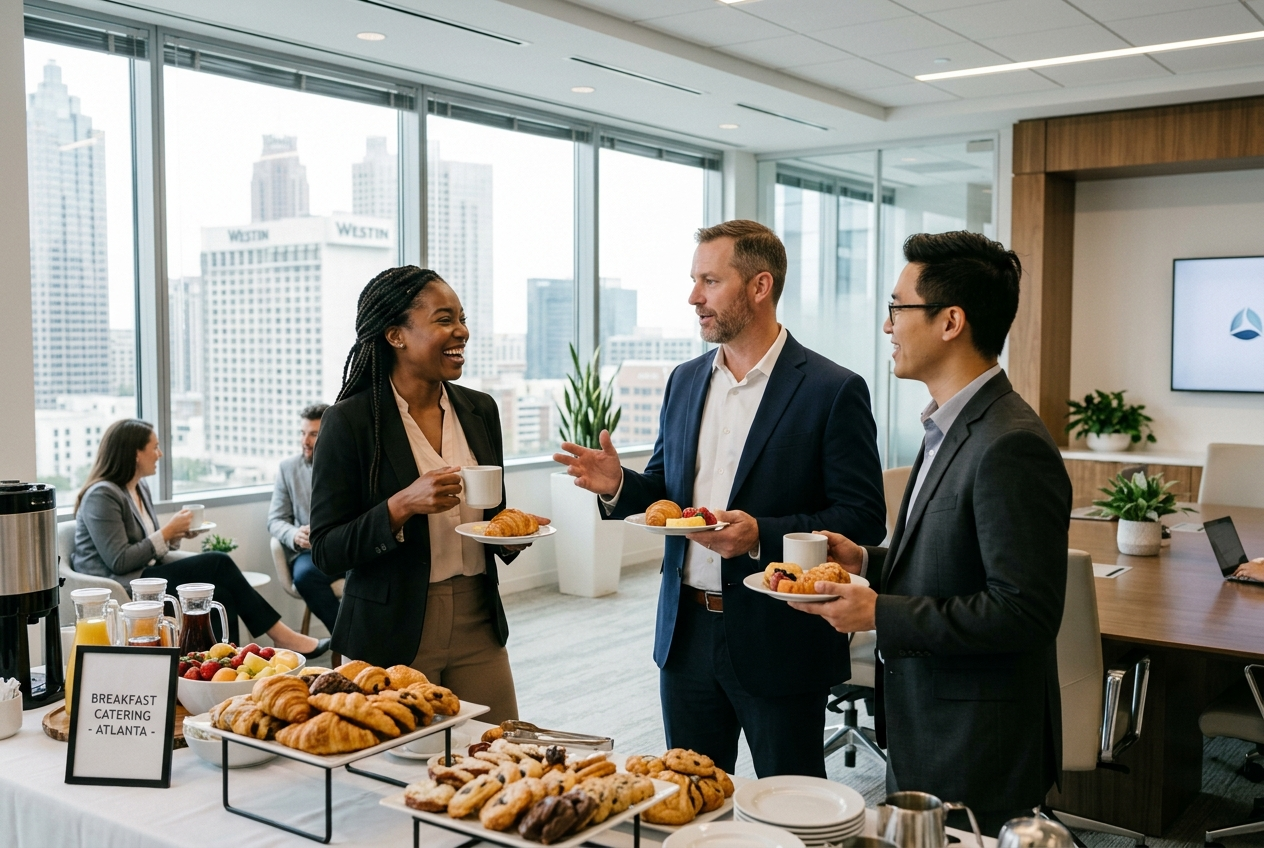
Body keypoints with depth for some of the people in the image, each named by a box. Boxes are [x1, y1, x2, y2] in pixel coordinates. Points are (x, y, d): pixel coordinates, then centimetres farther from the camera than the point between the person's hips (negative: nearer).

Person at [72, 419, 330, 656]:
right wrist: (166, 532, -13)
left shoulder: (140, 487, 14)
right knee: (218, 564, -17)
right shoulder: (102, 495, -13)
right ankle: (282, 636, -11)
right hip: (118, 589, -8)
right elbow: (119, 562, -19)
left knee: (222, 596, -18)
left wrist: (176, 535, -2)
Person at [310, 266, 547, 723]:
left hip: (478, 629, 5)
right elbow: (326, 551, -10)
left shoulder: (480, 410, 6)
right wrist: (402, 506, -24)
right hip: (391, 637, -4)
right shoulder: (350, 421, -10)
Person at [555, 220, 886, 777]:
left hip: (778, 642, -5)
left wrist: (761, 535, -25)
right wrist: (619, 485, -6)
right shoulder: (684, 381, 9)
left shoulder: (833, 391, -11)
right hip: (687, 633, 6)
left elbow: (864, 520, -13)